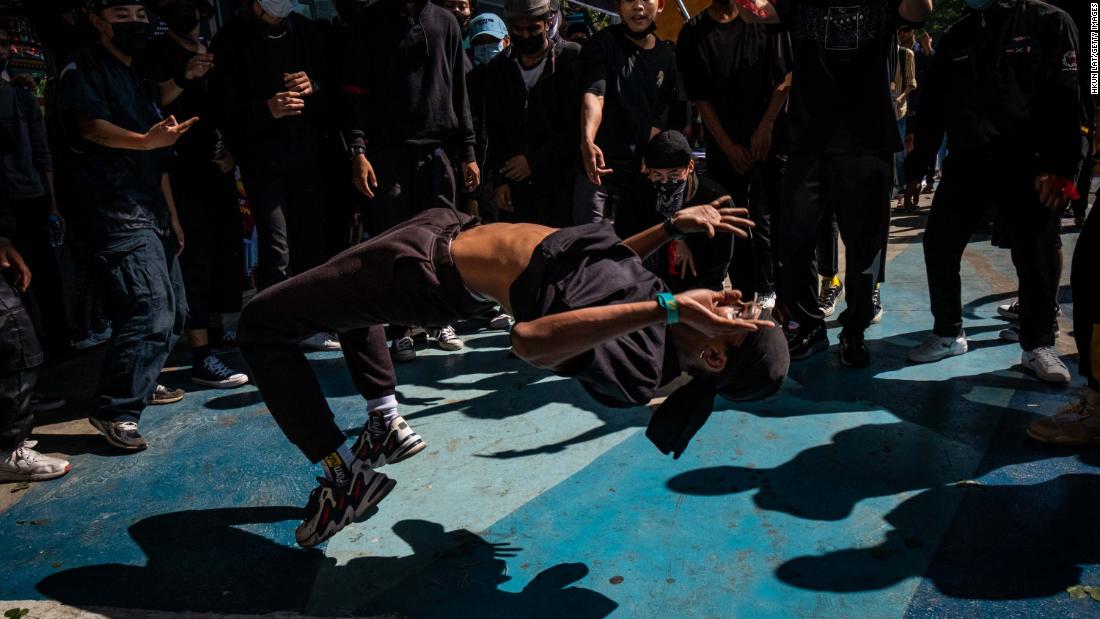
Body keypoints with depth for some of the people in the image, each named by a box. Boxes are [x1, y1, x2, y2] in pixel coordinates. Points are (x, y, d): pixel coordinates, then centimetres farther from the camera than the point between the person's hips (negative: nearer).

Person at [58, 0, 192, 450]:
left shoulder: (137, 78, 21)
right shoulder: (84, 68, -3)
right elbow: (90, 126, -20)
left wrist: (172, 215, 20)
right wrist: (145, 140, -38)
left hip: (152, 212, 9)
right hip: (119, 212, -9)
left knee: (174, 310, 14)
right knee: (151, 311, -19)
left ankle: (142, 381, 30)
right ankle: (114, 410, -12)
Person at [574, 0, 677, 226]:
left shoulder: (667, 57, 9)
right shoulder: (602, 45, -7)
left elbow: (660, 117, 11)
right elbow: (593, 97, -24)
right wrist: (587, 142, -43)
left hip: (640, 173, 5)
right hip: (599, 170, -5)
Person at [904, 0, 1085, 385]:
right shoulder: (955, 36, 14)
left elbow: (1066, 97, -8)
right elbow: (933, 105, 15)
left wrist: (1059, 166, -18)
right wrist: (917, 166, 11)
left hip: (1027, 166, -4)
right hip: (966, 163, 4)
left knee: (1037, 256, -1)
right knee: (938, 244, 0)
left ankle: (1038, 345, 14)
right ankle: (949, 334, 15)